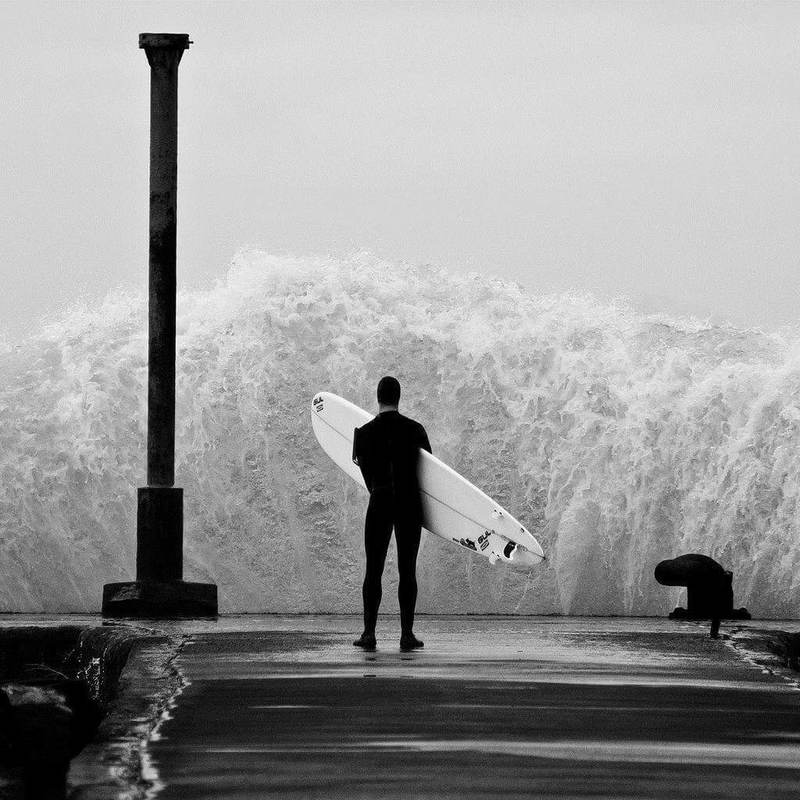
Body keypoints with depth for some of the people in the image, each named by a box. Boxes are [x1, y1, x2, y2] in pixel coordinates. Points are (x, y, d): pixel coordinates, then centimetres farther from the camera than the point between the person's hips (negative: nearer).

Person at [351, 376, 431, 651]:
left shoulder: (365, 432, -2)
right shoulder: (415, 430, -1)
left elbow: (366, 471, 5)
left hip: (379, 503, 0)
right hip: (410, 503, 0)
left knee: (373, 569, 5)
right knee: (407, 570, 3)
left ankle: (369, 633, 0)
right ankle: (407, 633, -1)